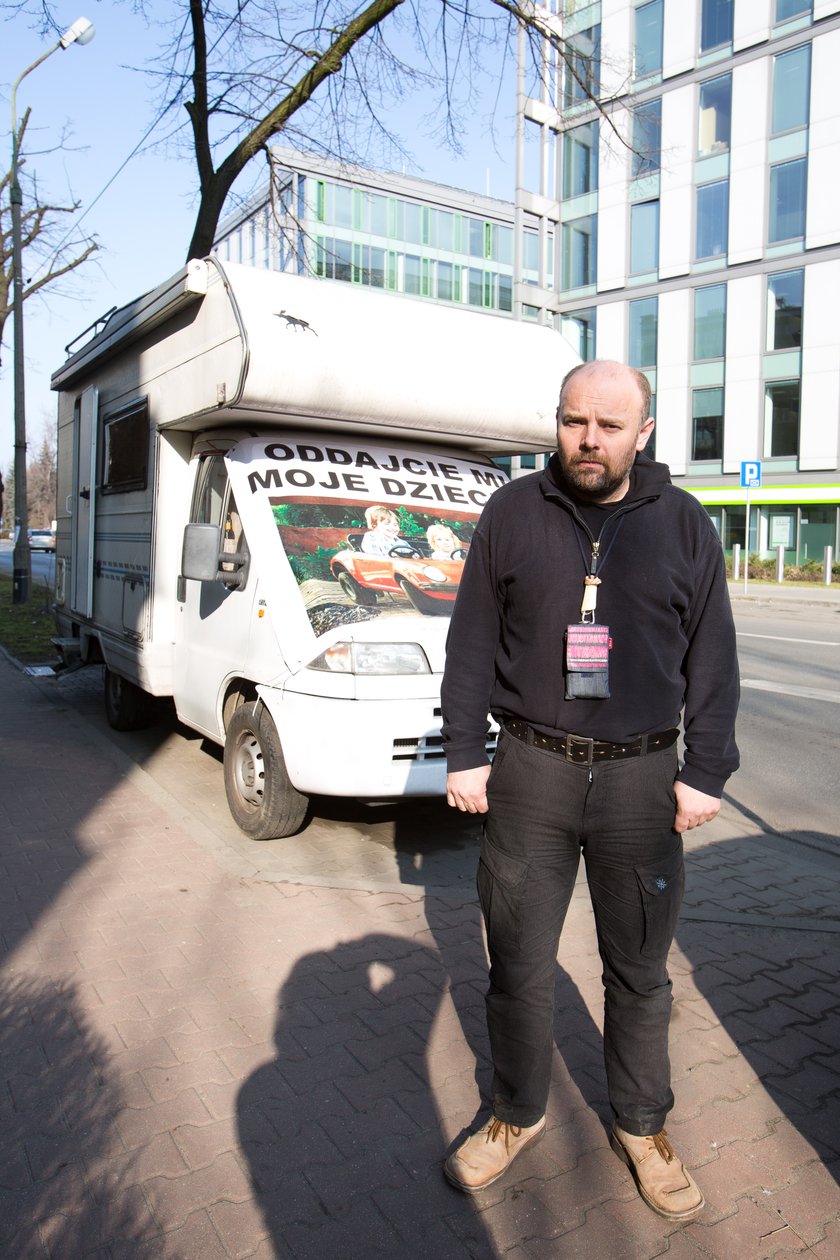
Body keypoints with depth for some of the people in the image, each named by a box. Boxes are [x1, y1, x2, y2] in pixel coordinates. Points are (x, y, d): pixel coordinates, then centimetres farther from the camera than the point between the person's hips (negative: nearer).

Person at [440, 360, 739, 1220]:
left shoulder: (684, 524, 2)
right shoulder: (512, 514, 1)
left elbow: (712, 658, 4)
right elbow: (472, 642, 2)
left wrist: (704, 772, -1)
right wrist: (464, 755, -2)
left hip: (640, 778, 0)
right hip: (529, 770, 0)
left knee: (639, 972, 14)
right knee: (518, 966, 12)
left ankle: (642, 1127, 36)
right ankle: (516, 1117, 35)